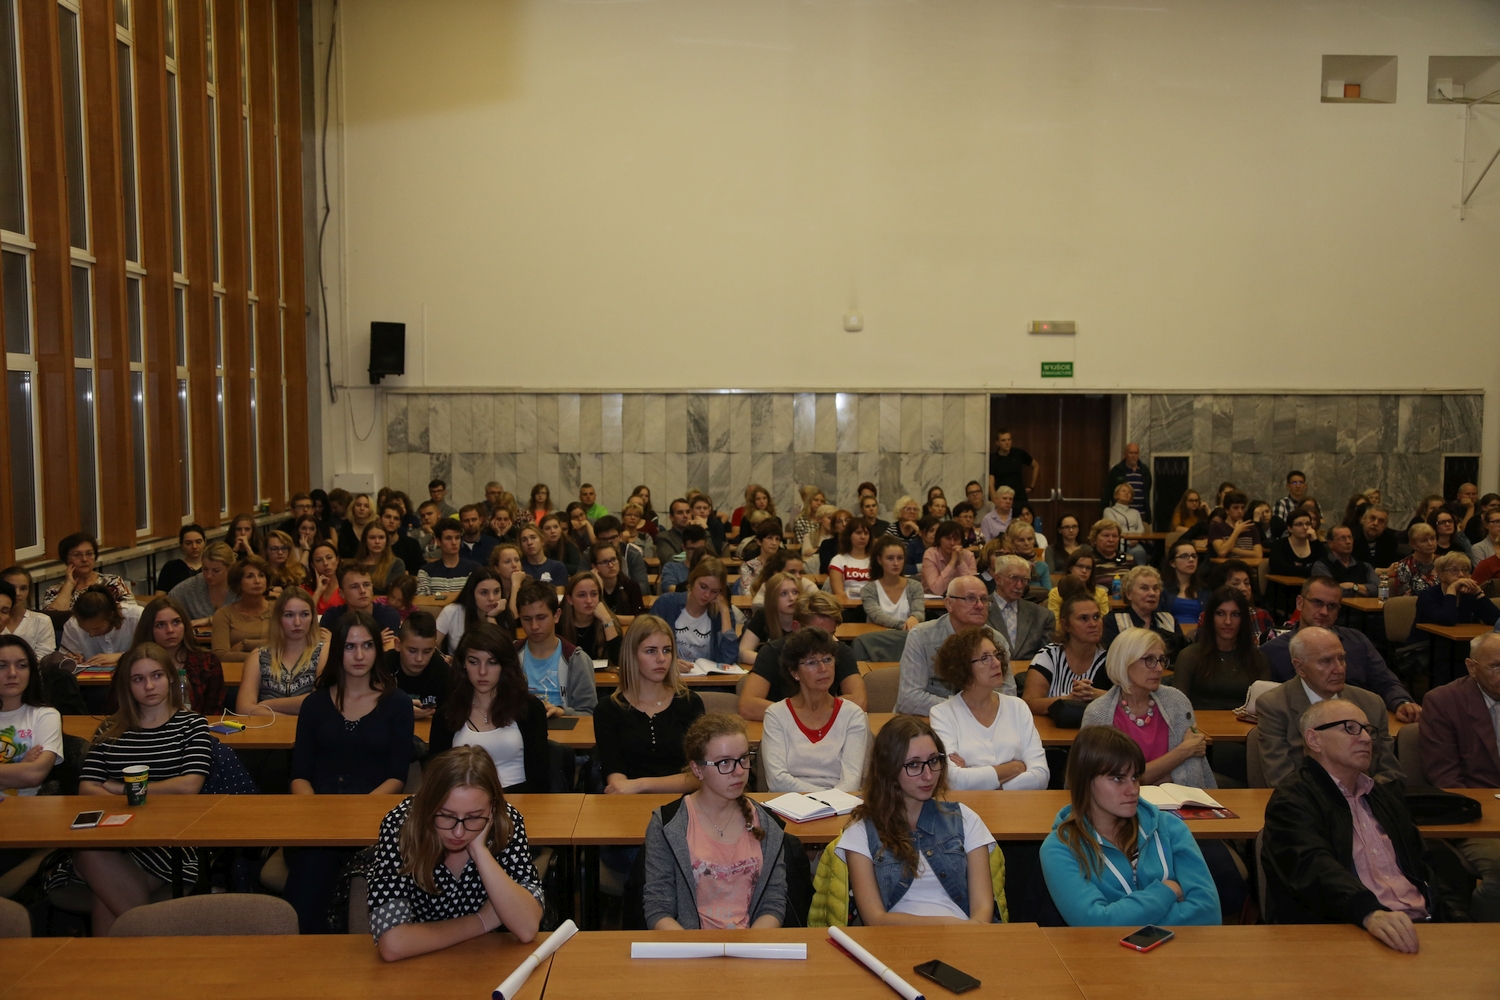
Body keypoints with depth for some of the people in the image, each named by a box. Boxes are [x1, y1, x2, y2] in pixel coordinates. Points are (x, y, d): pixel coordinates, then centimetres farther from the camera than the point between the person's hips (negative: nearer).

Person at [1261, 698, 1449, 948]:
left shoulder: (1387, 795, 23)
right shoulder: (1291, 801, -4)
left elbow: (1421, 868, 22)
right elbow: (1314, 867, -21)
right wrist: (1371, 913, -38)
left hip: (1419, 927, 7)